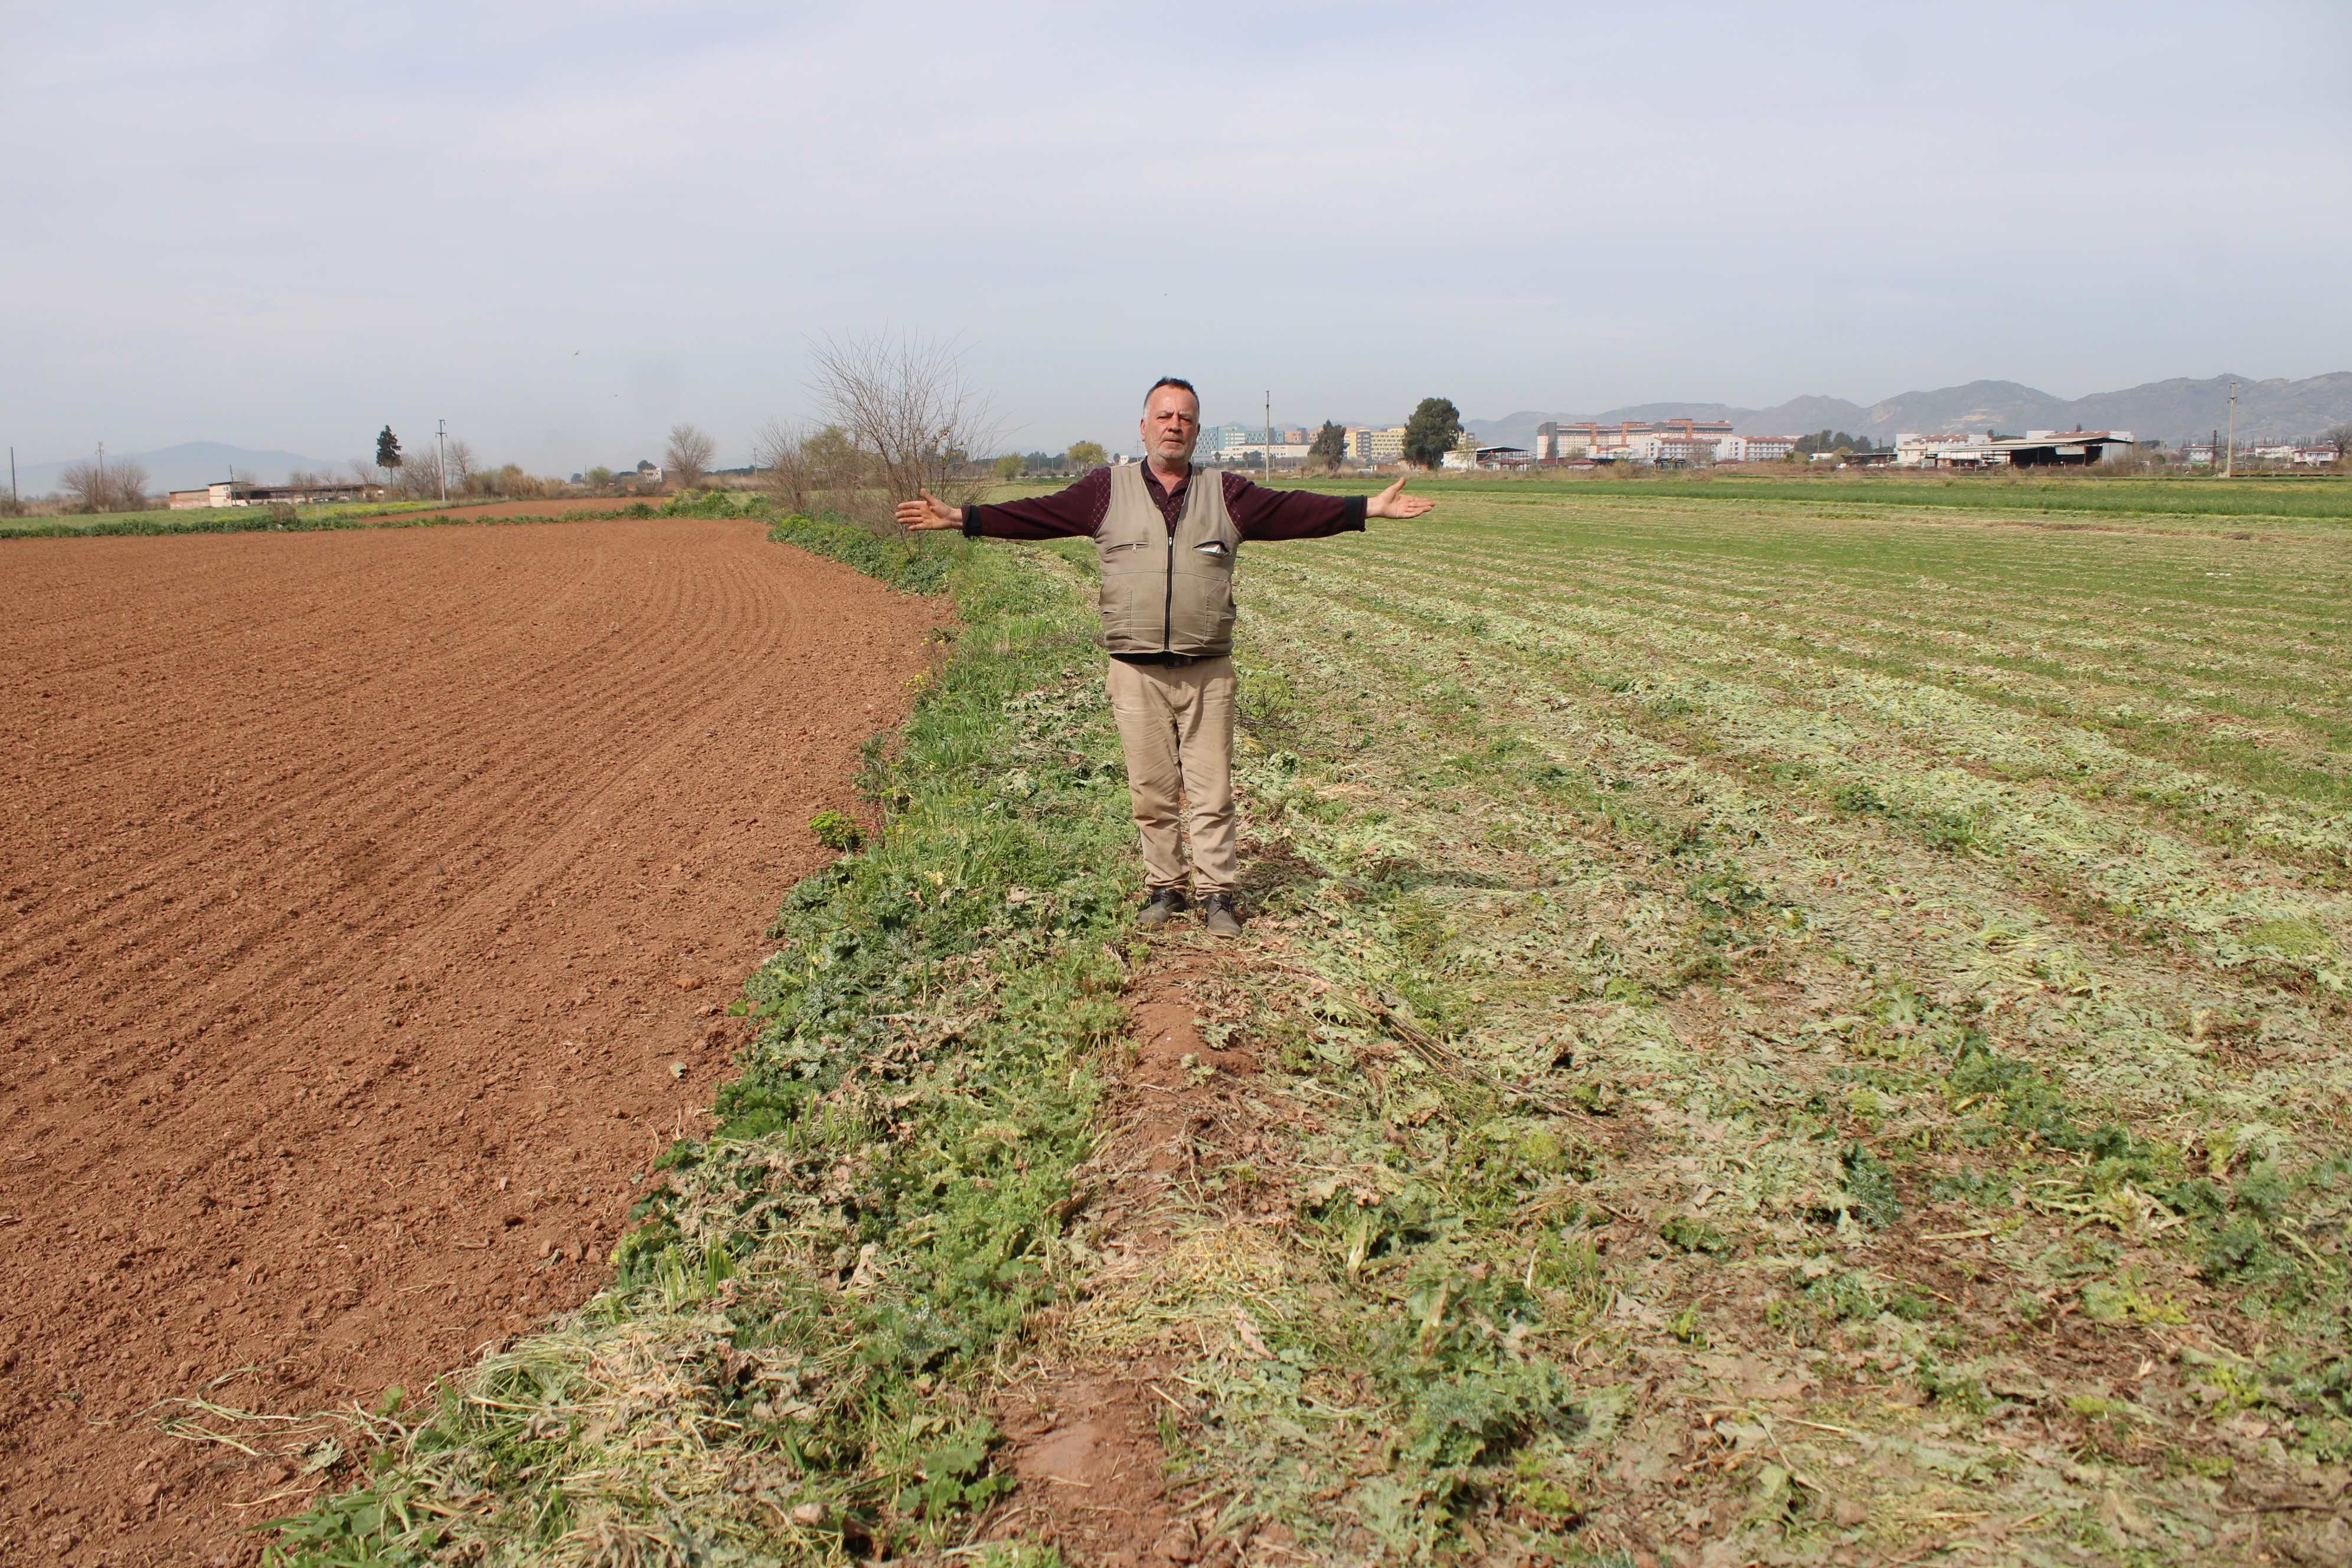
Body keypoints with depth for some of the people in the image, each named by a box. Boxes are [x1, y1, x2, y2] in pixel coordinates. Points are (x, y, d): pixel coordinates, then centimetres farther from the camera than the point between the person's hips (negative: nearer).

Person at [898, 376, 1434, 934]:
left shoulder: (1227, 494, 9)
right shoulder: (1107, 489, 7)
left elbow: (1293, 510, 3)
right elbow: (1036, 514, 4)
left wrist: (1369, 508, -5)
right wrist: (962, 518, -3)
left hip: (1208, 672, 0)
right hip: (1137, 672, 0)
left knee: (1212, 790, 1)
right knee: (1151, 791, 5)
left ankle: (1217, 893, 11)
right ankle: (1164, 888, 19)